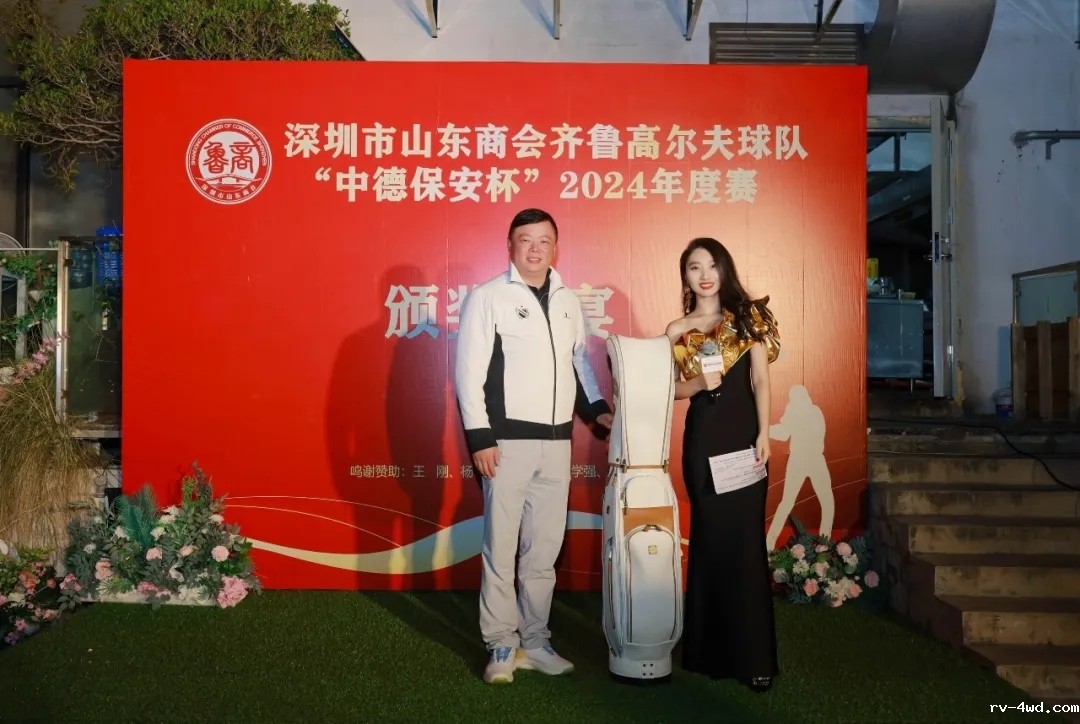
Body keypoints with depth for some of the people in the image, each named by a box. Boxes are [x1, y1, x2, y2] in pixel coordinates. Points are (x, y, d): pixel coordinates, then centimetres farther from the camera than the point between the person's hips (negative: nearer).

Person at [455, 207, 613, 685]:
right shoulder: (487, 297, -4)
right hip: (508, 440, -5)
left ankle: (534, 641, 24)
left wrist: (597, 408, 9)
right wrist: (480, 438, -13)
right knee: (501, 546, 2)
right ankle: (501, 646, 15)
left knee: (544, 548, 11)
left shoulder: (568, 301, 12)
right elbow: (469, 372, -8)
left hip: (557, 441, 5)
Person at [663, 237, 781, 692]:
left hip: (743, 434, -1)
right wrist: (698, 384, -12)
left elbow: (760, 379, 0)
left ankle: (753, 655, 5)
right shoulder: (678, 330, 9)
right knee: (709, 537, 6)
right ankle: (710, 649, 16)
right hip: (702, 438, 1)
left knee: (745, 539, -3)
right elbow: (670, 389, 8)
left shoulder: (748, 316, 6)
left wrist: (763, 433, -9)